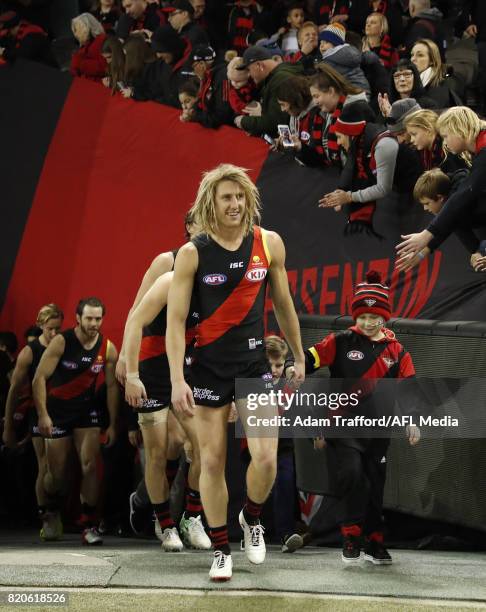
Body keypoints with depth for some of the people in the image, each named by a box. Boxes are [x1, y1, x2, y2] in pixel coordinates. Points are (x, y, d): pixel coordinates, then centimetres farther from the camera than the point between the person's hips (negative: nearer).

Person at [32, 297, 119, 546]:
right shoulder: (61, 342, -16)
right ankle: (50, 515, 31)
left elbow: (112, 387, 2)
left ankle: (89, 525, -8)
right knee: (56, 472, 3)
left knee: (89, 465, -12)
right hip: (57, 409, -2)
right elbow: (39, 379, -15)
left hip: (86, 408, 2)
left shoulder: (107, 348, -6)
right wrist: (43, 415, -22)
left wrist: (112, 424, 0)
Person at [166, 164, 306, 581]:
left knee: (266, 458, -10)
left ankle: (252, 518, 21)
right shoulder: (192, 254, -8)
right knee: (212, 461, 3)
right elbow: (175, 320, -8)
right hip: (209, 366, -1)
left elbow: (283, 305, 12)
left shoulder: (269, 244, -1)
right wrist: (177, 381, -16)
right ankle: (221, 551, 17)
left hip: (254, 363, 1)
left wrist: (299, 357, 17)